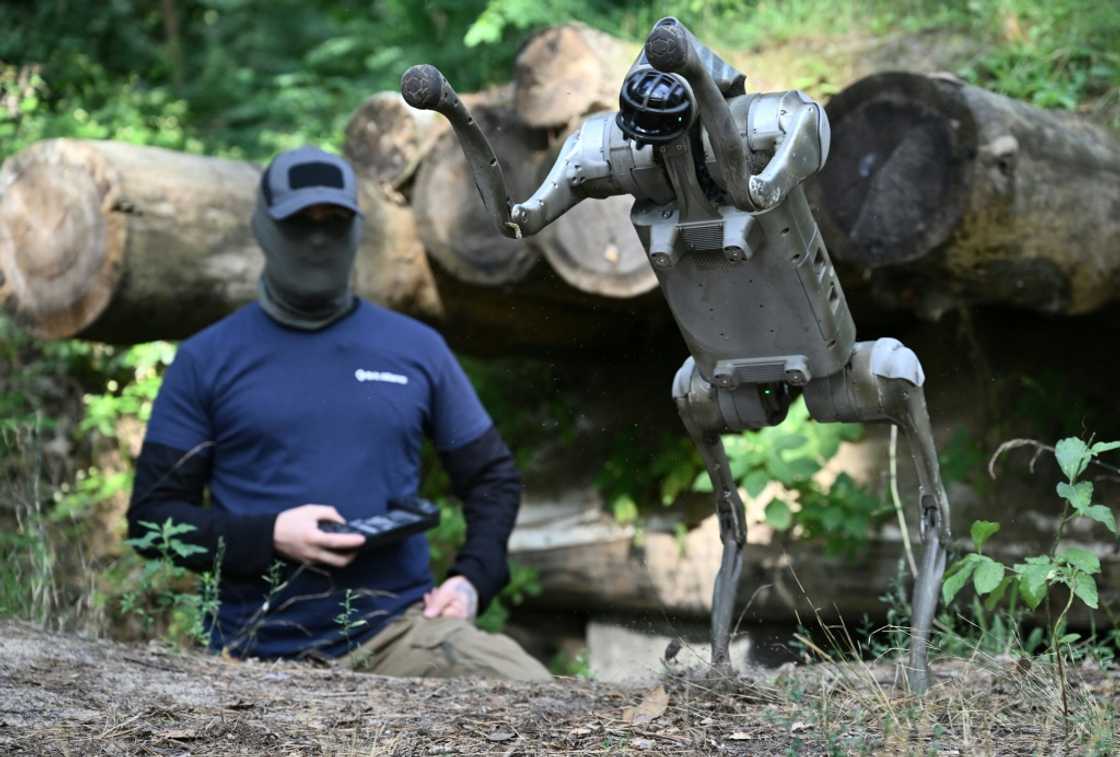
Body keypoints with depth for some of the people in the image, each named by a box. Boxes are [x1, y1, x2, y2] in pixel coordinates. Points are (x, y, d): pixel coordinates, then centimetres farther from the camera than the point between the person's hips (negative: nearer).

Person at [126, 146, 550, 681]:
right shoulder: (205, 361, 5)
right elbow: (152, 515, 3)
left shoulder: (417, 349, 11)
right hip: (262, 652, -1)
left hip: (401, 628, 1)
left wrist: (471, 578, 0)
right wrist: (271, 537, -13)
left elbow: (493, 477, 18)